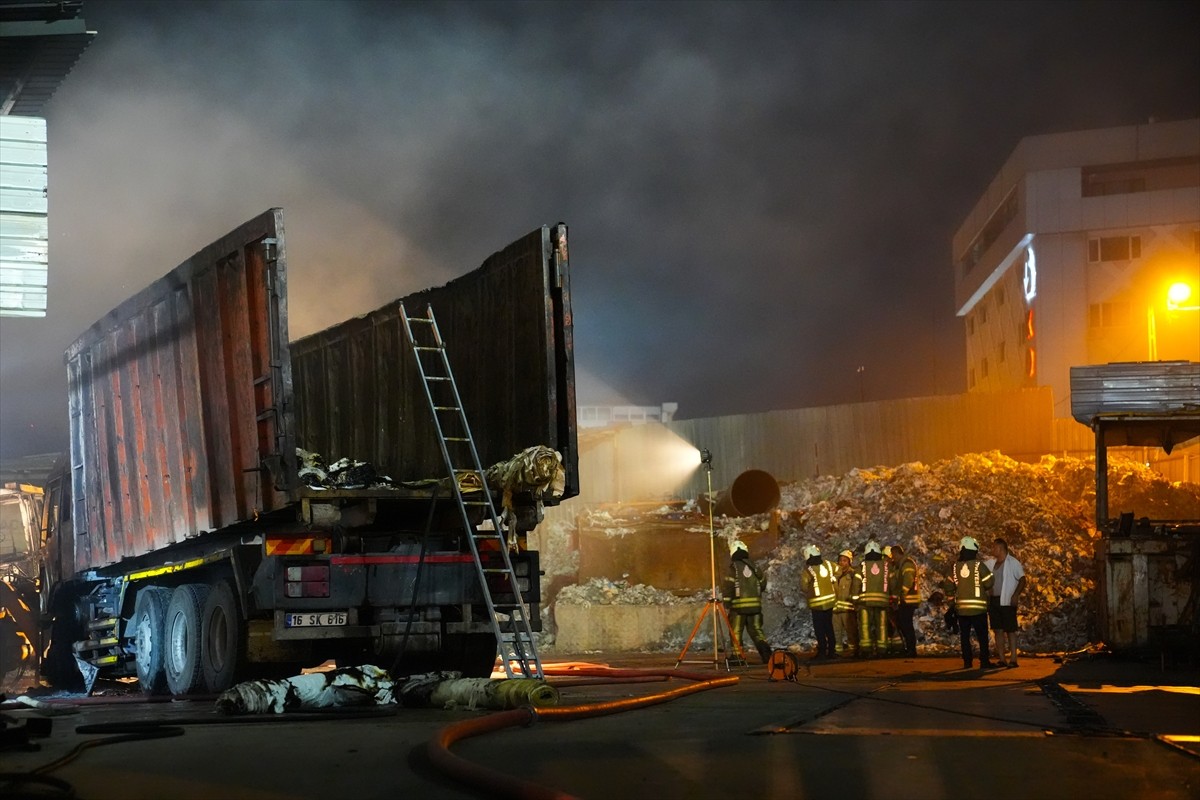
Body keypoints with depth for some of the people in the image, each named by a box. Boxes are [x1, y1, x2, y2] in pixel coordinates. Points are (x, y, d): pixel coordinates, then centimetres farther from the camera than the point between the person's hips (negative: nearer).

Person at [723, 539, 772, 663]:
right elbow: (762, 583, 16)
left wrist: (727, 601, -8)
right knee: (756, 630, 10)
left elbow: (729, 586, -14)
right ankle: (766, 651, -8)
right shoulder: (753, 566, 9)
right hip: (755, 604, 5)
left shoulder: (734, 567, -7)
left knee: (736, 631, 4)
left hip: (739, 604, -5)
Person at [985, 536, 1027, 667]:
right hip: (993, 601, 6)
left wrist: (1015, 595, -20)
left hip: (1006, 601, -6)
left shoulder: (1013, 563, -7)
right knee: (997, 630, 5)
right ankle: (1002, 660, 9)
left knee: (1010, 631, -3)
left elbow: (1022, 579, -11)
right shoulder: (991, 563, 12)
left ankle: (1013, 659, -2)